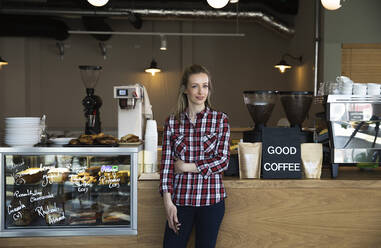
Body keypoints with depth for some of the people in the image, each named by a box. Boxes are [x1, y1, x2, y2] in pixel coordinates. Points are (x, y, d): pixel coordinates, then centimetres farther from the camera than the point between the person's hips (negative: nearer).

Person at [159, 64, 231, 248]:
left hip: (211, 198, -1)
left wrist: (186, 167, -10)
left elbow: (223, 161, -5)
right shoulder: (172, 122, 2)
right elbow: (166, 164, 0)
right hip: (180, 199, 1)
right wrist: (167, 201, -7)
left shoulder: (220, 120, -1)